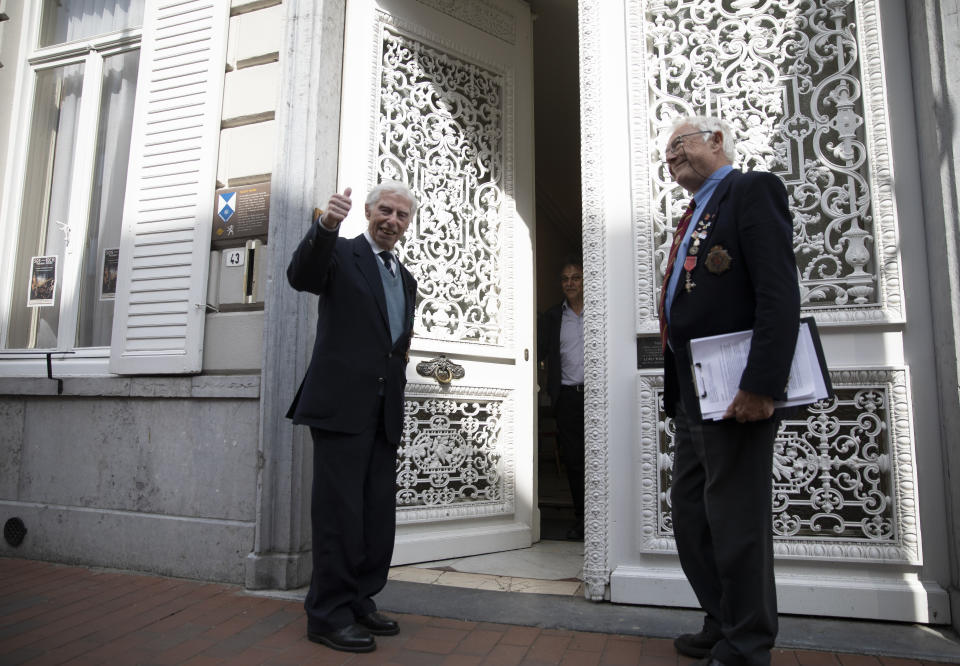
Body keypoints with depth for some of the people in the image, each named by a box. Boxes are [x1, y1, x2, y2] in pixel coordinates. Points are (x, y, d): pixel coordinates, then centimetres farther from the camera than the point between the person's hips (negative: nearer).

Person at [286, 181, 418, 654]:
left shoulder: (405, 278, 21)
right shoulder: (341, 253, 1)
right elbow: (301, 276, -21)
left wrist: (402, 347, 7)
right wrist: (325, 226, -36)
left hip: (385, 411, 7)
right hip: (342, 405, -7)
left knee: (379, 514, 11)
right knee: (340, 512, -2)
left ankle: (361, 602, 26)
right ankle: (328, 614, 12)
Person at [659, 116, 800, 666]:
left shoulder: (752, 190, -4)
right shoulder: (694, 216, 23)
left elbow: (781, 294, -17)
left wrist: (761, 385, -25)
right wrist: (677, 389, 15)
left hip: (735, 392, -10)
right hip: (691, 394, 10)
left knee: (736, 520, -1)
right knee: (691, 514, 15)